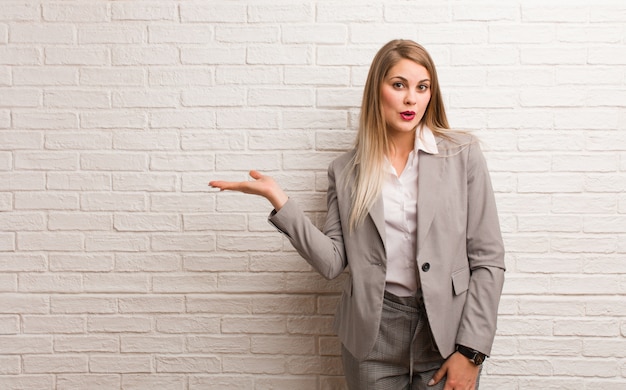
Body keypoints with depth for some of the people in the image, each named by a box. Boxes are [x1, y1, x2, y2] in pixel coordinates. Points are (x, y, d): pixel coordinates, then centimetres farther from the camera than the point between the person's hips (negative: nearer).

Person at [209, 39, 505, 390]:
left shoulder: (463, 154, -3)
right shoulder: (346, 171, 3)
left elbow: (488, 259, -3)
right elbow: (333, 262, -3)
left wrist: (470, 351, -7)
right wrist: (280, 202, -11)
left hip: (447, 331, -1)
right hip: (373, 333, 2)